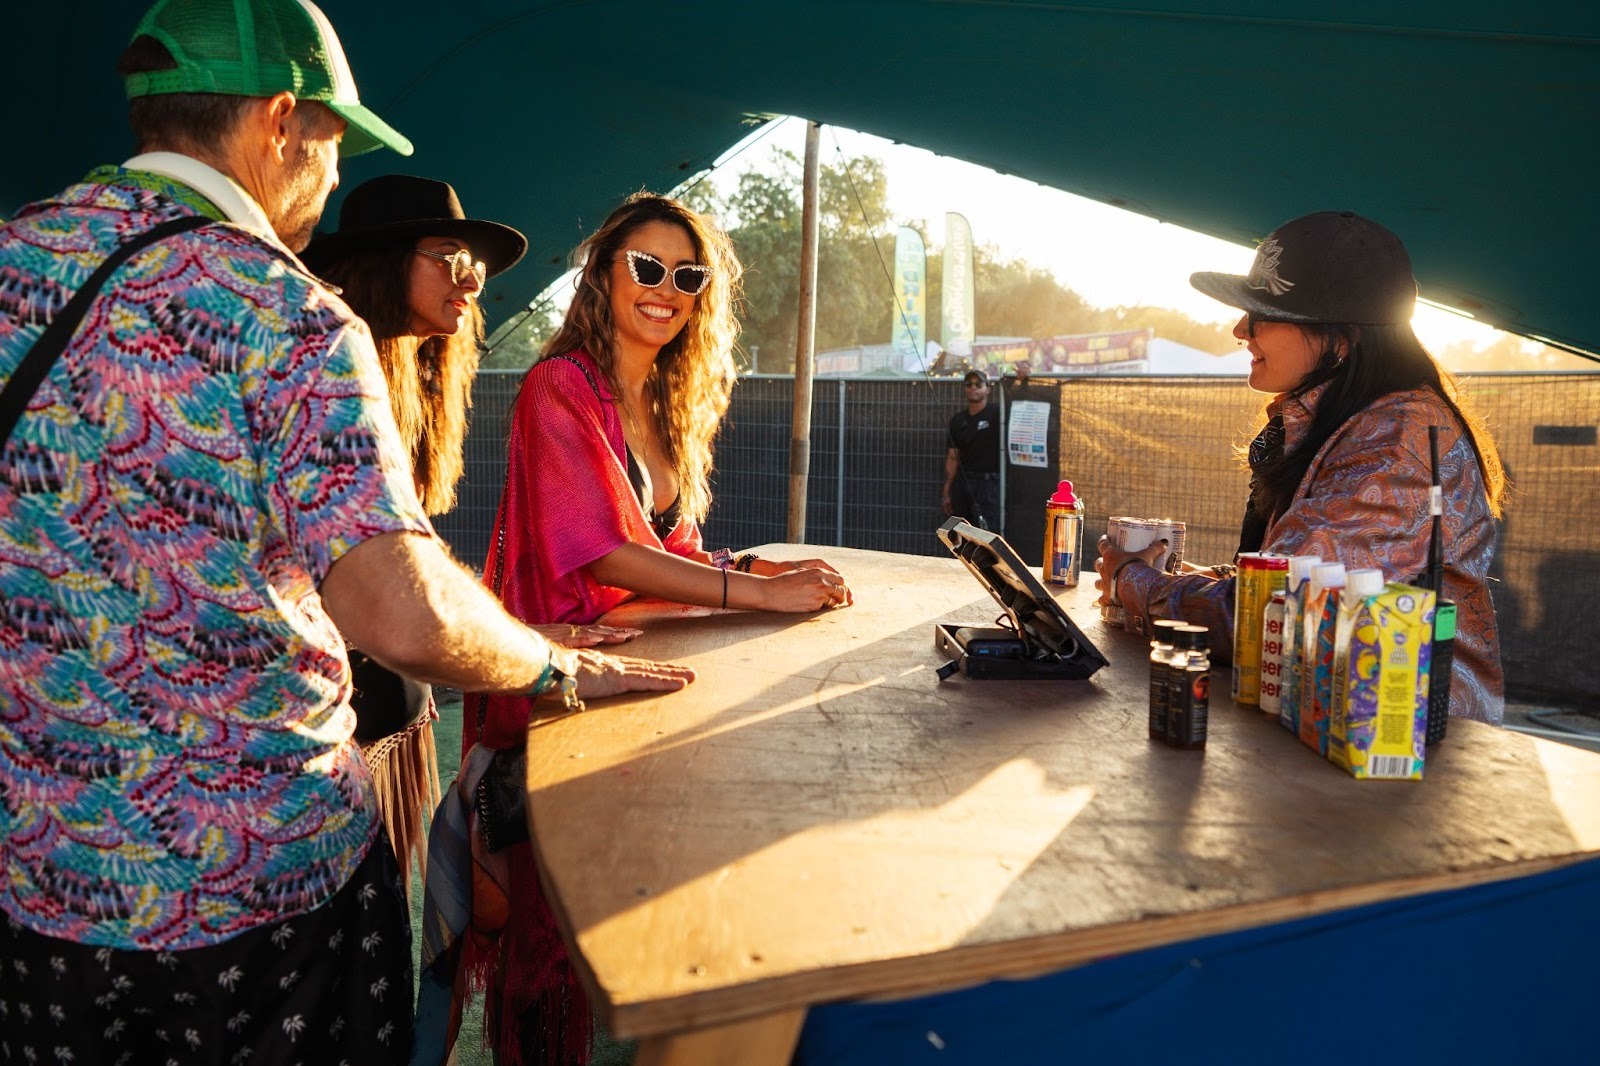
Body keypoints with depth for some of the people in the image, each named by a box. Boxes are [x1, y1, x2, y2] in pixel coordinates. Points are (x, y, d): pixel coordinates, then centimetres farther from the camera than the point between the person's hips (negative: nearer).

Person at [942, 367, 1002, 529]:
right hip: (962, 483, 5)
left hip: (989, 484, -5)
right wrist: (946, 492, 7)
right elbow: (952, 458, 11)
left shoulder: (997, 413, -2)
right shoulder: (957, 420, 10)